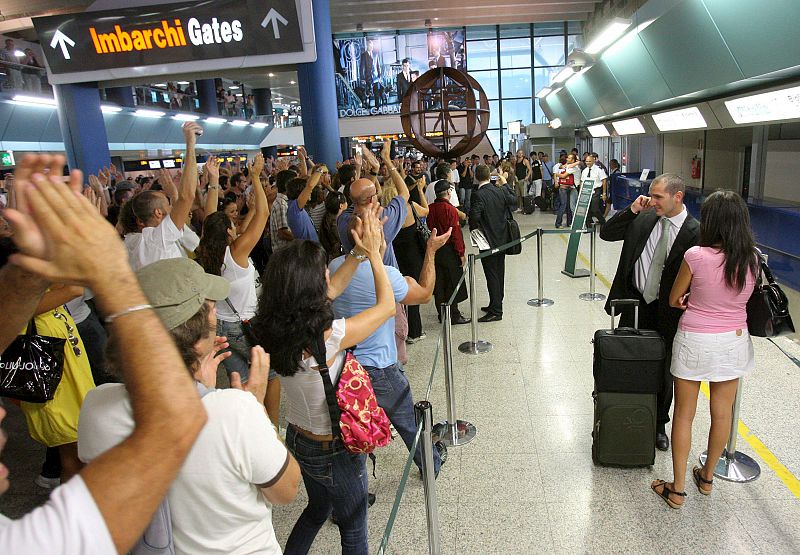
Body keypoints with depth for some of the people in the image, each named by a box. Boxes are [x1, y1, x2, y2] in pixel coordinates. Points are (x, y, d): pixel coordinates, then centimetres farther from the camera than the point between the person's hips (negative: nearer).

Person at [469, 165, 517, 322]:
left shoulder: (478, 194, -18)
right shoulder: (501, 190, 1)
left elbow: (474, 215, -29)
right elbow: (514, 201, 17)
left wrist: (473, 228, -9)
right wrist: (505, 184, 22)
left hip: (488, 240, -7)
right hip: (502, 238, 7)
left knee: (492, 275, -3)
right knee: (499, 273, 16)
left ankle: (495, 311, 0)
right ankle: (496, 304, 29)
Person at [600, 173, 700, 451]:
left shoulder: (694, 232, -13)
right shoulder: (643, 219, -2)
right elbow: (606, 233, 3)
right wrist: (632, 210, -10)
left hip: (667, 313, -3)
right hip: (634, 304, 3)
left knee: (663, 373, 14)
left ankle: (659, 425, 35)